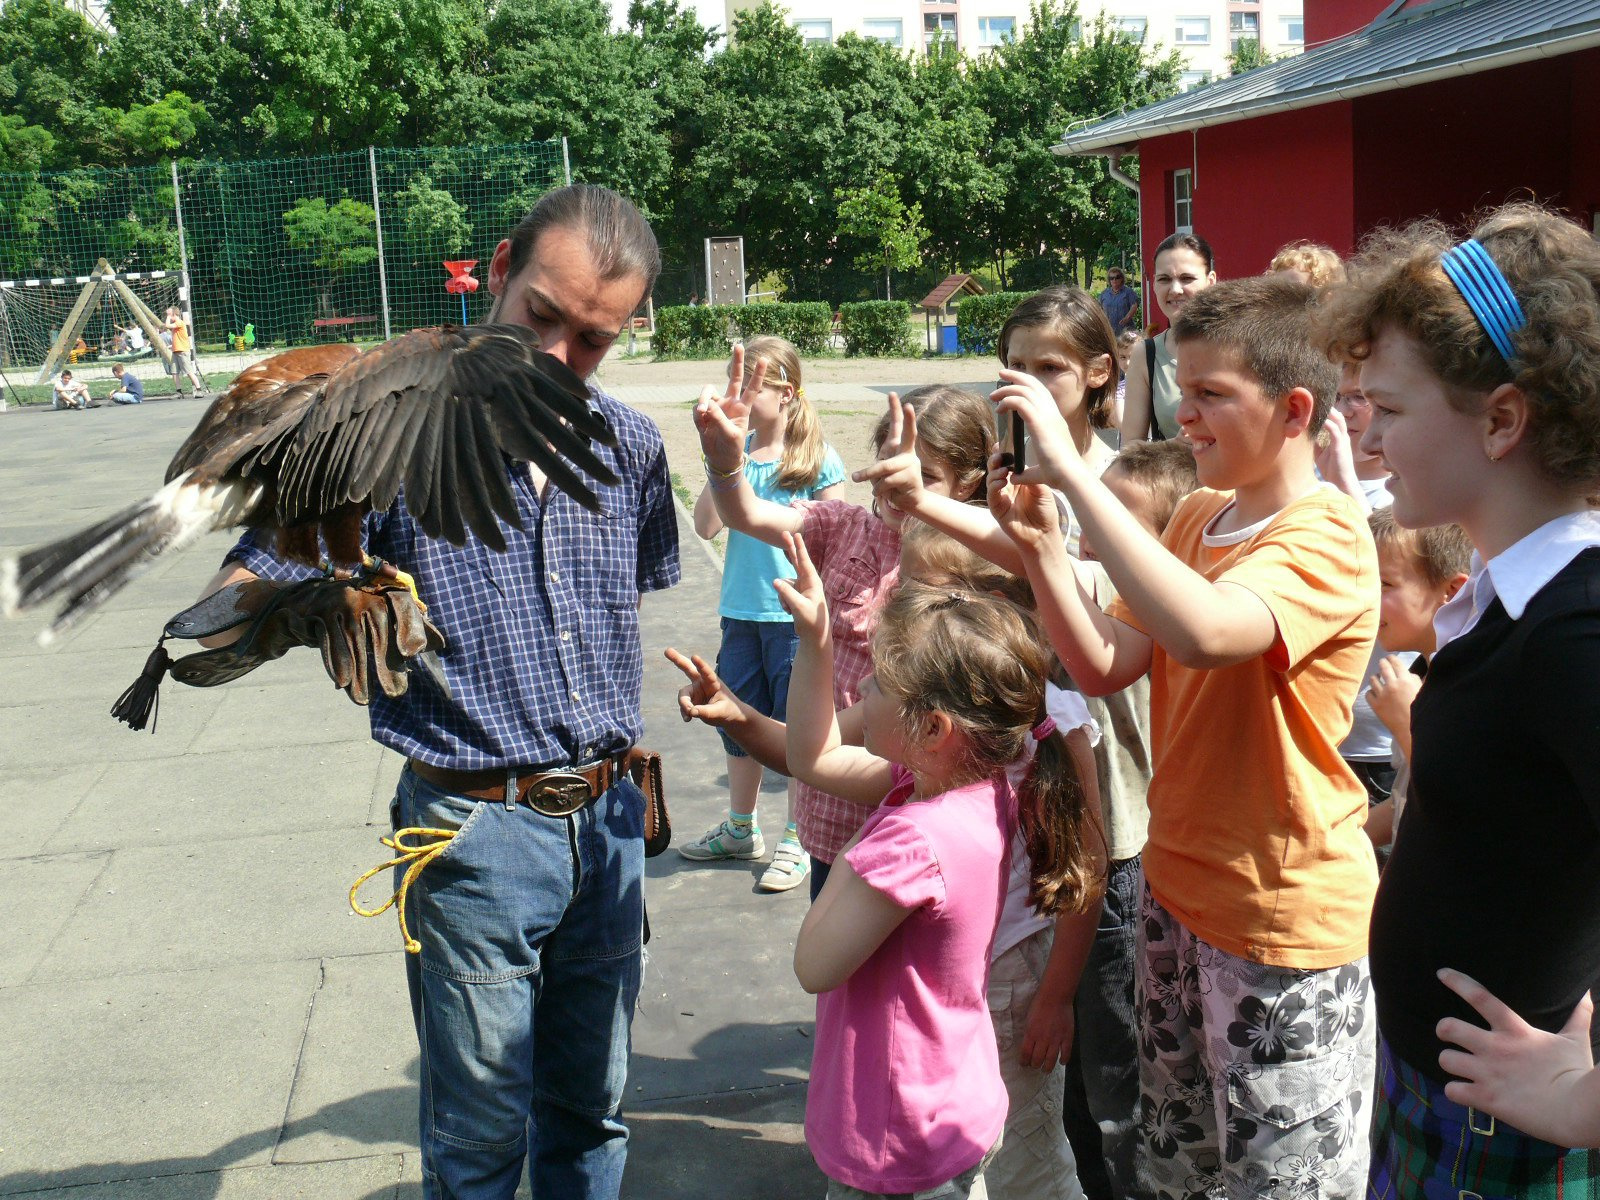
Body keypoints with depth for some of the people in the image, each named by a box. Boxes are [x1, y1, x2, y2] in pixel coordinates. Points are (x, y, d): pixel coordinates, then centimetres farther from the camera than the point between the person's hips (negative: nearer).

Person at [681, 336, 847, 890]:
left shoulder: (817, 459, -8)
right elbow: (707, 526, -5)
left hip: (797, 616, -5)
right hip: (741, 611, 5)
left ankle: (797, 842, 18)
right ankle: (740, 829, 35)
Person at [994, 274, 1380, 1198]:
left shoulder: (1327, 539, -20)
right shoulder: (1198, 515, 5)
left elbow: (1204, 630, -40)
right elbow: (1106, 667, 1)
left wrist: (1074, 470, -37)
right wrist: (1042, 544, -13)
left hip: (1286, 922, -8)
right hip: (1180, 888, 8)